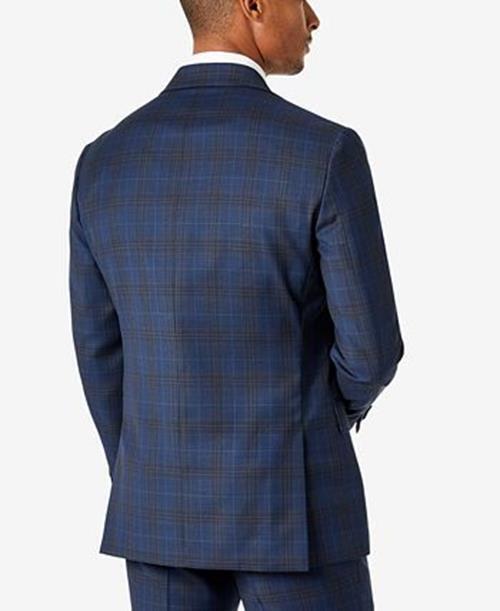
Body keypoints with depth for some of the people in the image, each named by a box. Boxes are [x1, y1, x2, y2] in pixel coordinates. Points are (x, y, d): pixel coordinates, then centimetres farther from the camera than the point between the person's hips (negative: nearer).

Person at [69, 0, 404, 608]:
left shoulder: (103, 161, -1)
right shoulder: (326, 153, -17)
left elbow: (103, 356, 5)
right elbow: (372, 347, -12)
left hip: (170, 510, 5)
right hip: (295, 511, -4)